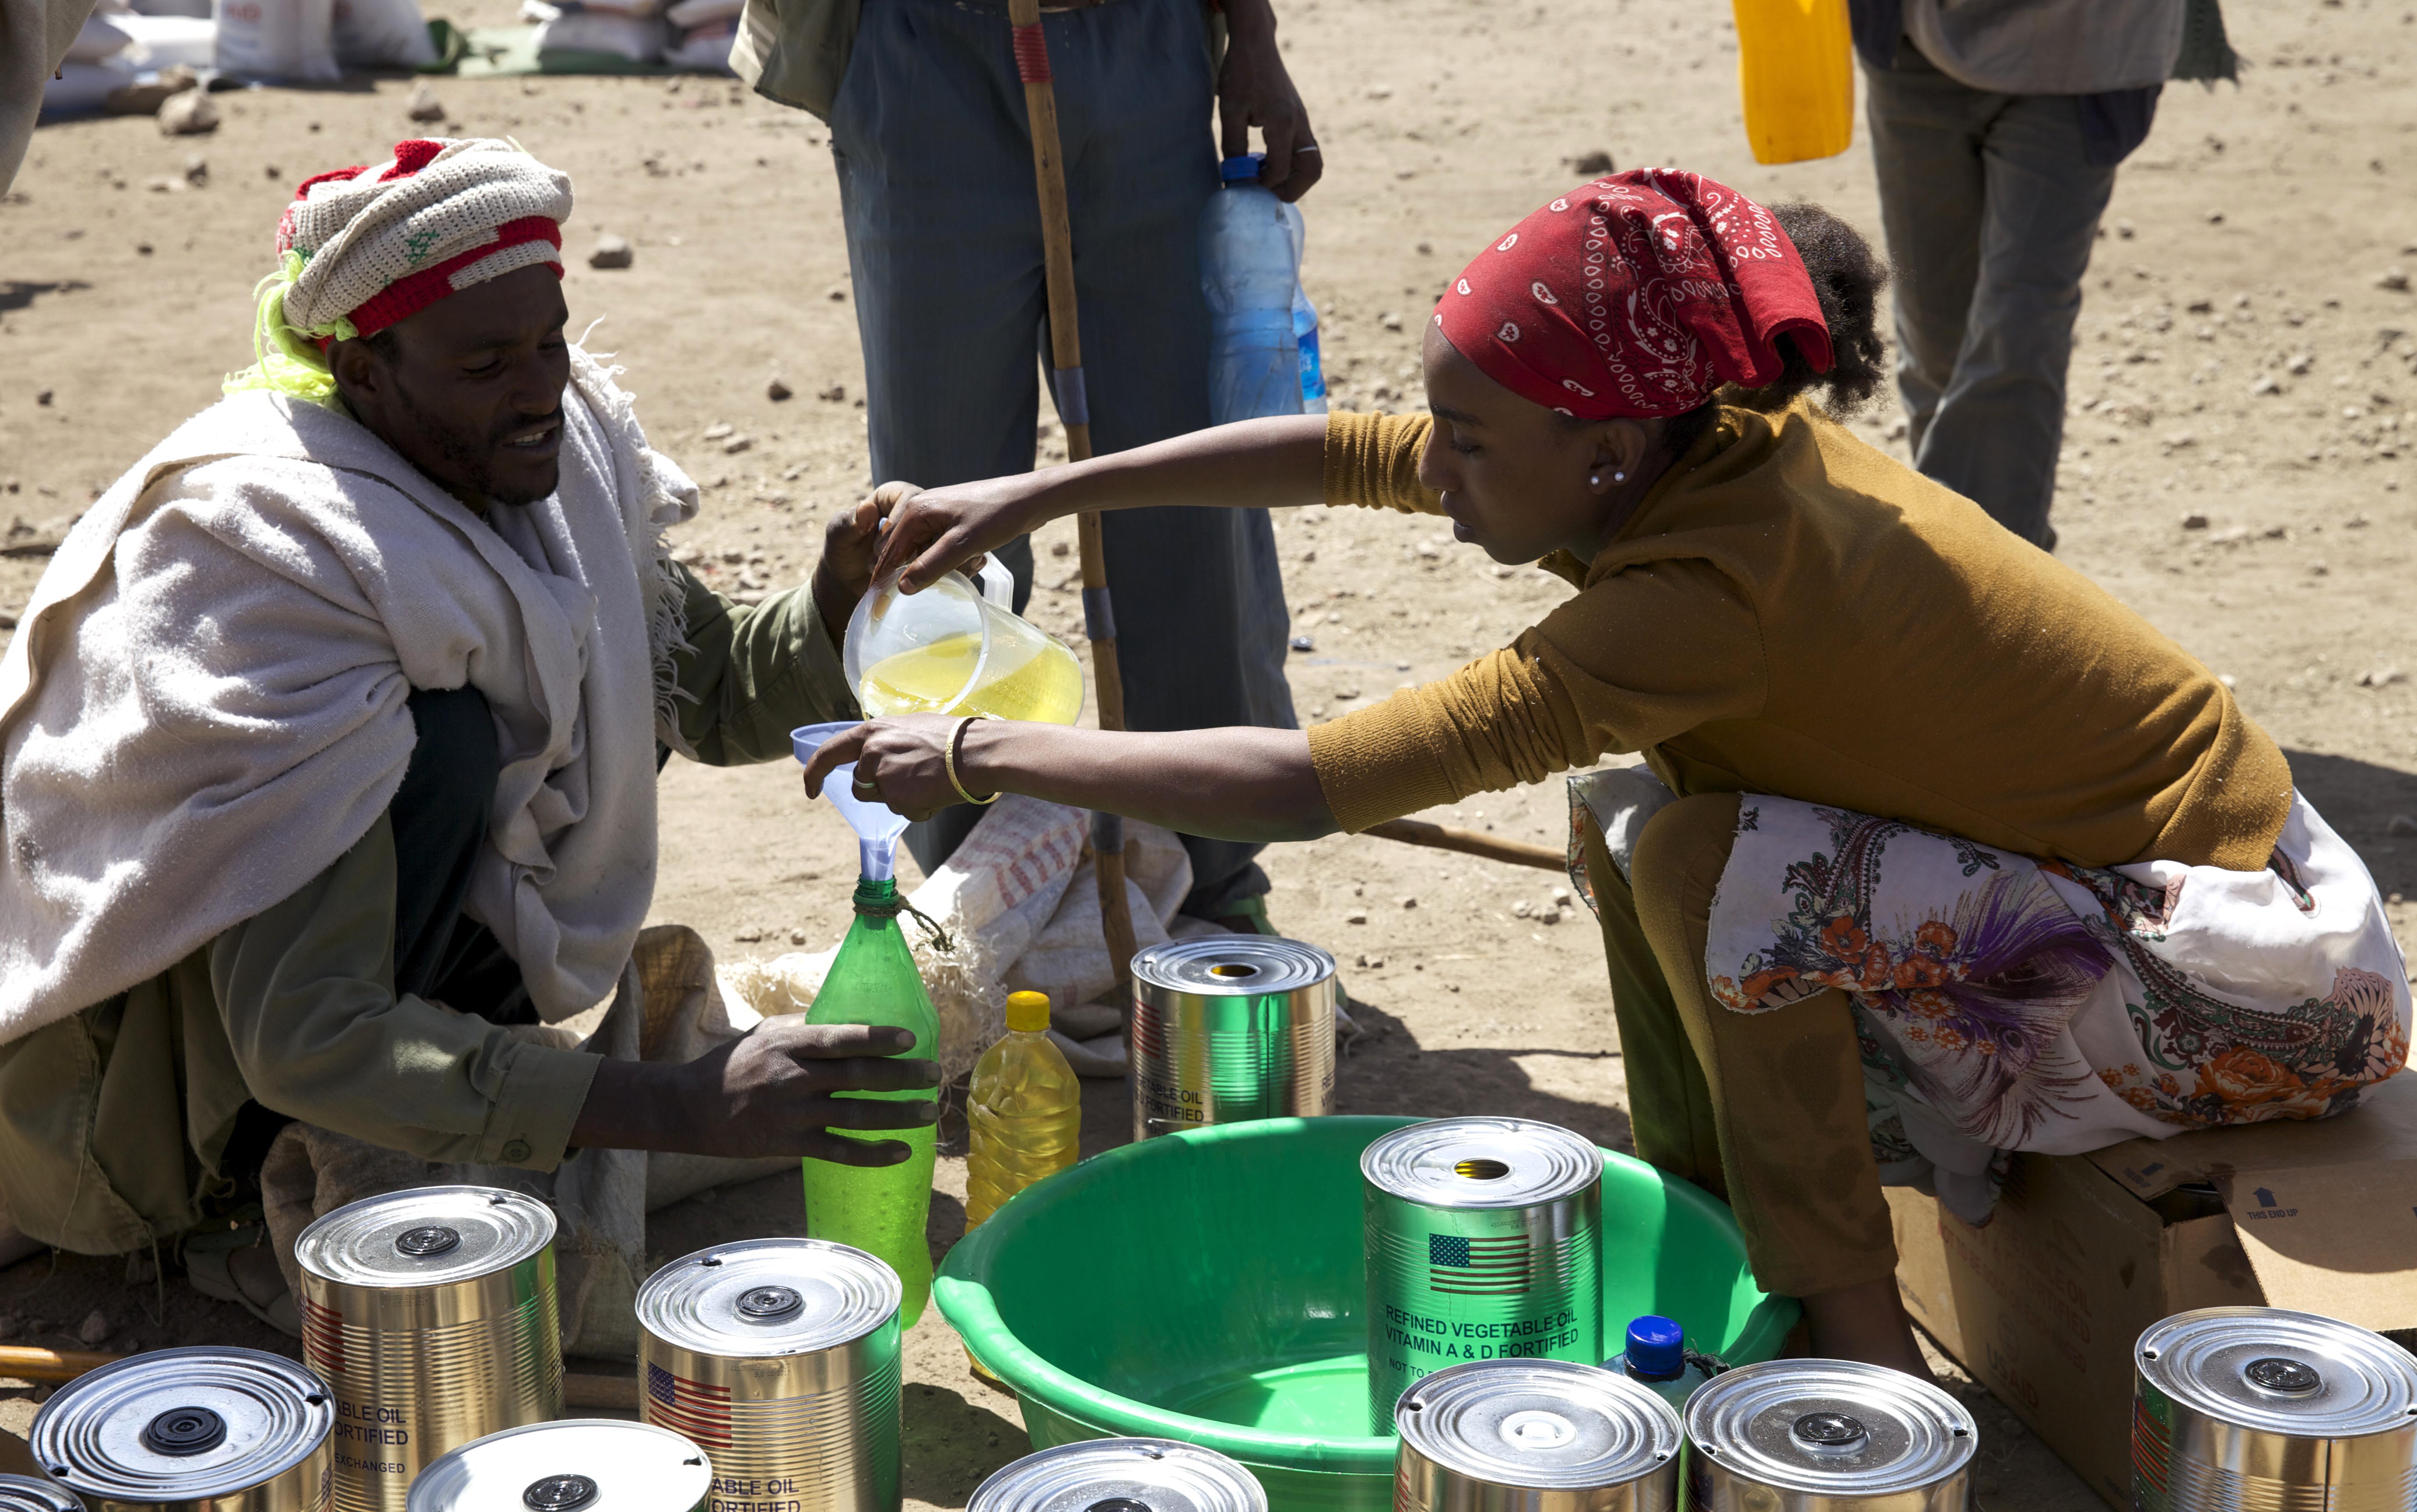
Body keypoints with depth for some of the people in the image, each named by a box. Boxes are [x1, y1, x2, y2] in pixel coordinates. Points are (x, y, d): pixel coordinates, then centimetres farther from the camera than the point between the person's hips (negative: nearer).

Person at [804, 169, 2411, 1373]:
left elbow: (1310, 786, -30)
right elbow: (1346, 451, 6)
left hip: (2253, 981, -9)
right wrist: (1039, 495, 6)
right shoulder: (1710, 449, -5)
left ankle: (1863, 1353, -9)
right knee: (1624, 820, 4)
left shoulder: (1716, 585, -30)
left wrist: (979, 754, -22)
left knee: (1698, 863, -24)